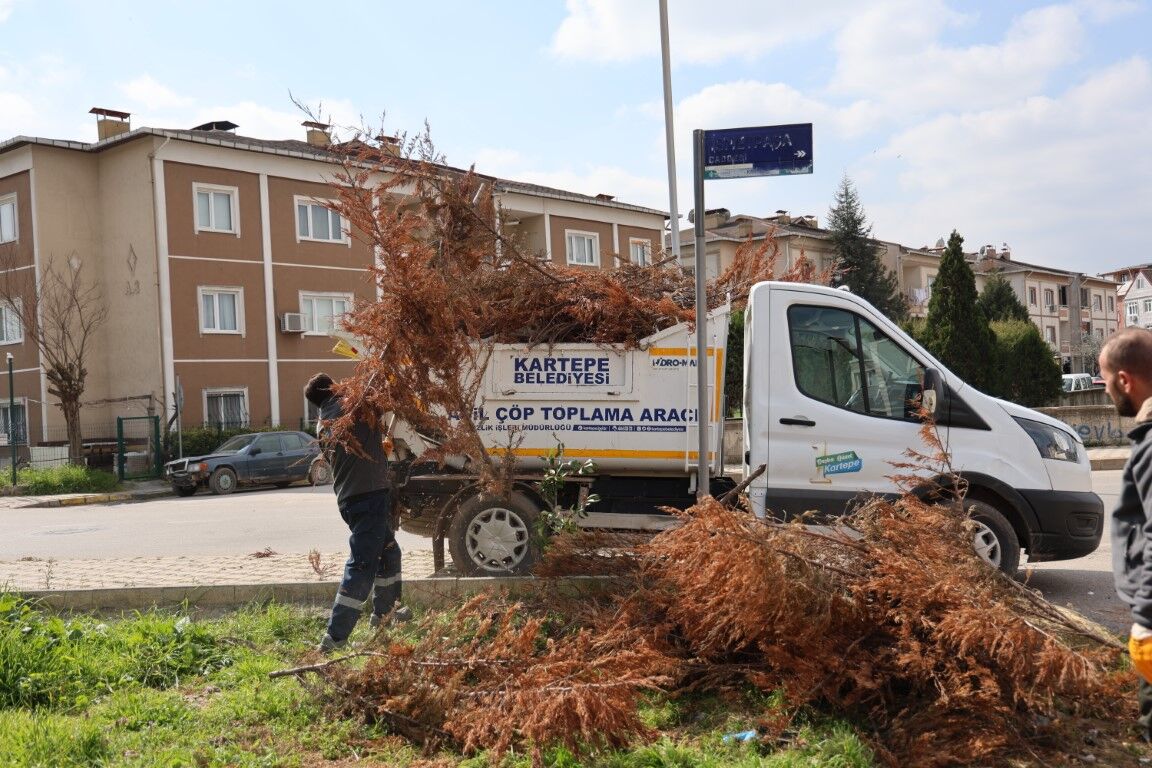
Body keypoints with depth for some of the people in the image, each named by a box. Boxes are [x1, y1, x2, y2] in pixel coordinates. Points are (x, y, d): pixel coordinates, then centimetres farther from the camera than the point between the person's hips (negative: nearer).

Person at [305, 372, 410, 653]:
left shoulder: (324, 425, 15)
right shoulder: (347, 405, -7)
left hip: (350, 498, 9)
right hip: (369, 495, -9)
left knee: (388, 551, 26)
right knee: (361, 566, -8)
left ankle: (384, 611, 43)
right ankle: (334, 638, -10)